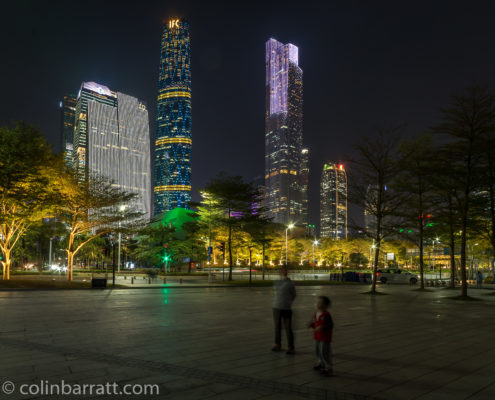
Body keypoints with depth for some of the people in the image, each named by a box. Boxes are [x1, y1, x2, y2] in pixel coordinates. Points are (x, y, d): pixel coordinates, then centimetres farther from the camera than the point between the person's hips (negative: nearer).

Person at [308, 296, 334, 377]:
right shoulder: (315, 313, 3)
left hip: (325, 337, -8)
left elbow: (330, 325, -21)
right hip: (317, 336, 8)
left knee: (324, 352, -3)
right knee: (317, 351, 20)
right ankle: (321, 364, 41)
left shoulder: (326, 315, -21)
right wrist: (311, 324, -3)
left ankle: (329, 368, 10)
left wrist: (322, 328, -31)